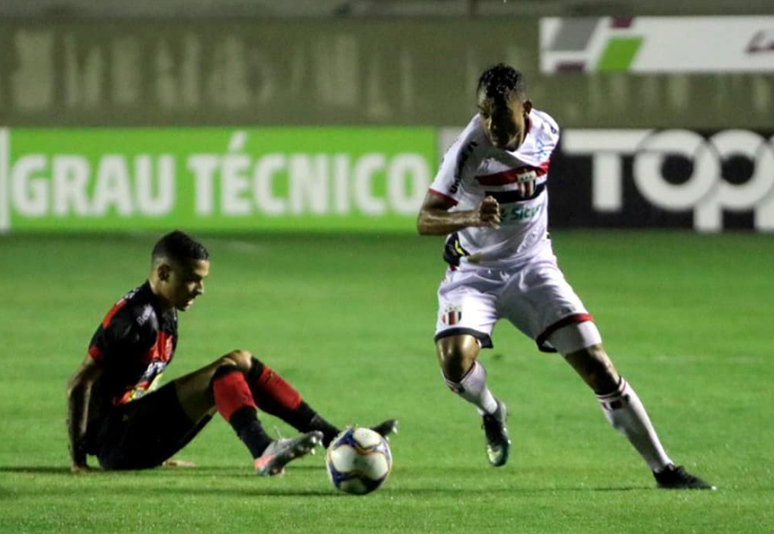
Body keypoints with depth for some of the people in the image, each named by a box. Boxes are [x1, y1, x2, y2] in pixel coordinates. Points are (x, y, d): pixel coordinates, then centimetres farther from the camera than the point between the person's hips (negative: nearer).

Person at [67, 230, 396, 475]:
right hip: (114, 440, -9)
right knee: (225, 370, -23)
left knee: (242, 363, 7)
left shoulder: (165, 314, 13)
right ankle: (263, 454, -46)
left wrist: (160, 453, 19)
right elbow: (79, 385, -17)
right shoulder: (136, 318, -17)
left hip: (137, 438, 9)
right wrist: (78, 459, -17)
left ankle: (331, 436, 0)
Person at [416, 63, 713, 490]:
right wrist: (470, 217, -44)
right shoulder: (469, 149, -22)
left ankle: (662, 468, 1)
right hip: (474, 273, -3)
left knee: (596, 364, -7)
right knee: (455, 361, -28)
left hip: (532, 265, 3)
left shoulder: (546, 131, -7)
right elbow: (424, 220, -25)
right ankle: (490, 412, 10)